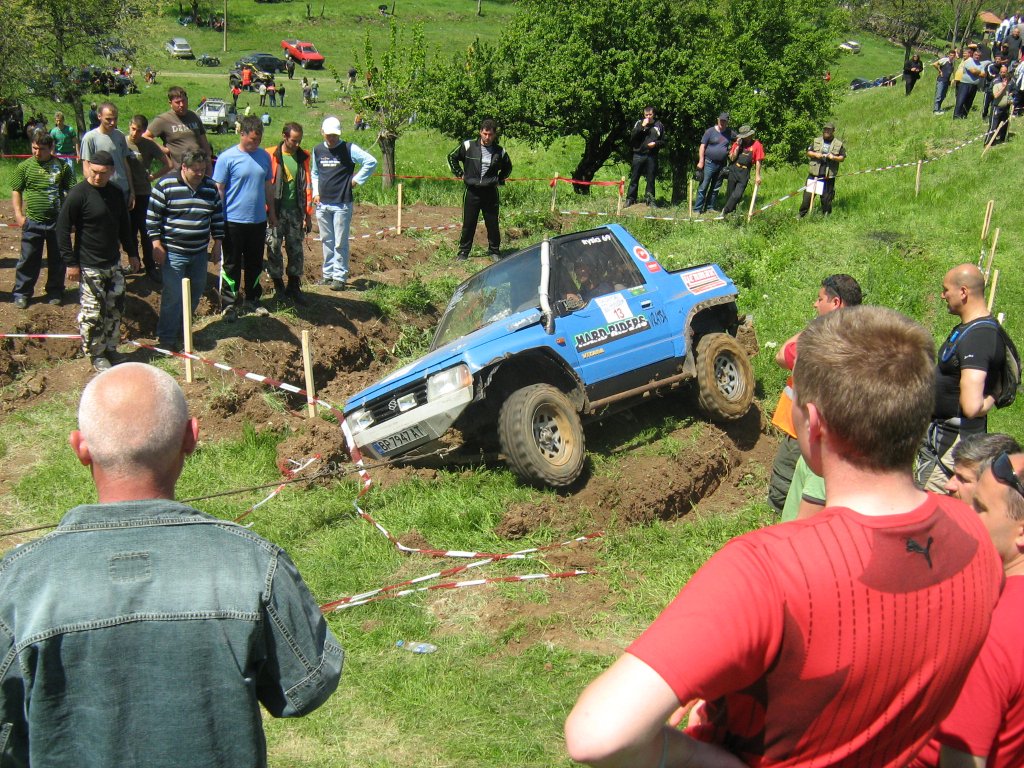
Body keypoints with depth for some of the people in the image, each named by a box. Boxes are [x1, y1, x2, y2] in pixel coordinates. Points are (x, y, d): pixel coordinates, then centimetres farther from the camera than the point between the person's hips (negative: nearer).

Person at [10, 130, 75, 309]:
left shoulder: (61, 166, 0)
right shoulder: (24, 166, 0)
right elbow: (16, 191, 5)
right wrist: (18, 214, -4)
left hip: (57, 221, 1)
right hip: (33, 221, -1)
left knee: (57, 260, 11)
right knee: (28, 260, 5)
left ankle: (54, 292, 26)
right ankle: (22, 293, 16)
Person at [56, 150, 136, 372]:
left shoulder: (116, 193, 6)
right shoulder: (79, 194, -15)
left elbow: (124, 226, 19)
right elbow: (63, 228, -14)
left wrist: (131, 253, 19)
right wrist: (70, 262, -14)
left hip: (113, 263, 7)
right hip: (89, 266, -7)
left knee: (115, 308, 12)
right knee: (92, 313, -2)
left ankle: (110, 349, 28)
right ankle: (95, 354, 14)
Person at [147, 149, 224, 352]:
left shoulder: (210, 187, 4)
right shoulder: (166, 186, -10)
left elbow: (217, 217, 14)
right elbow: (152, 216, -6)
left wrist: (217, 242, 11)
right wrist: (156, 244, -10)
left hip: (200, 252, 5)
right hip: (173, 252, -5)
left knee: (196, 293, 12)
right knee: (173, 295, -7)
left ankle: (182, 330, 29)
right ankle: (167, 337, 6)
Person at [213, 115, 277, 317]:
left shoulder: (264, 156, 5)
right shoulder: (227, 158, -10)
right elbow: (218, 190, -7)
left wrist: (271, 211, 17)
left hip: (258, 220, 5)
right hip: (234, 221, -5)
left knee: (255, 263, 15)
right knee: (232, 264, 5)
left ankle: (251, 300, 30)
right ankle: (230, 303, 15)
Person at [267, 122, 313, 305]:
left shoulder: (303, 157, 6)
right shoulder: (272, 156, -6)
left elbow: (307, 186, 9)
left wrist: (308, 214, 7)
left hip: (296, 211, 3)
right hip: (276, 211, -3)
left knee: (296, 249, 6)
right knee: (274, 248, 3)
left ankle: (294, 286, 16)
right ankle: (278, 287, 15)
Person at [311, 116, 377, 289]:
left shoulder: (349, 149, -6)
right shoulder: (317, 150, 10)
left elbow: (371, 162, -10)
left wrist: (357, 180, -9)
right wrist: (316, 192, 11)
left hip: (342, 204, -5)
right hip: (322, 204, 5)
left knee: (340, 243, -3)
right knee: (326, 241, 11)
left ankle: (340, 277, 2)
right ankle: (328, 274, 19)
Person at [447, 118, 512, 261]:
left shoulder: (500, 151, 3)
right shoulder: (468, 146, -3)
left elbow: (508, 167, 23)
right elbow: (452, 157, 11)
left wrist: (500, 179, 12)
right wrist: (459, 174, 7)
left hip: (490, 192, 1)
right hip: (472, 192, -1)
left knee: (493, 224, 5)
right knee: (468, 224, 3)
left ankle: (494, 251, 19)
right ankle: (463, 252, 13)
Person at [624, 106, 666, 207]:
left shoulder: (659, 125, 8)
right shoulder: (639, 123, 6)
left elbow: (663, 142, 12)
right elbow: (633, 136, -7)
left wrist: (656, 143, -8)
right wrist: (642, 126, -14)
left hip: (652, 156, 1)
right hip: (639, 154, -1)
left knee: (651, 179, 3)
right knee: (634, 177, 0)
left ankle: (649, 199, 9)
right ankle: (630, 198, 5)